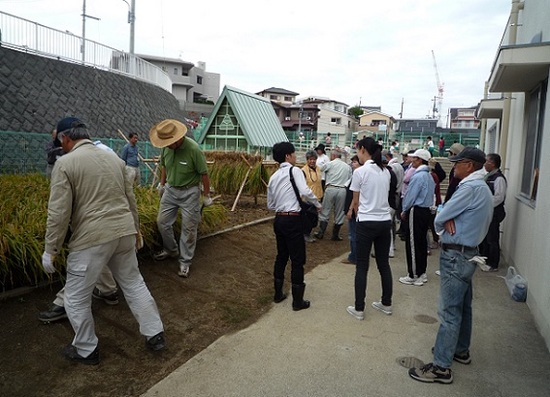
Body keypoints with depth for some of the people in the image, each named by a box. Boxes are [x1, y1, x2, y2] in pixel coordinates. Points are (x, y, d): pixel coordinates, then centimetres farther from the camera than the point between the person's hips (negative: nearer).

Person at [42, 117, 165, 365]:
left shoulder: (65, 163, -7)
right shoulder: (114, 158, 11)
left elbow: (58, 212, -12)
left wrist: (51, 249, -4)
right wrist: (136, 230, 26)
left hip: (91, 239, -6)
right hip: (123, 233, 6)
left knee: (76, 298, 12)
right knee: (134, 284, 19)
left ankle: (86, 351, 26)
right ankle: (155, 335, 26)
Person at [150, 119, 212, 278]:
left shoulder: (193, 149, -25)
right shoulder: (166, 147, -8)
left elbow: (204, 174, -17)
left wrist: (206, 196, -11)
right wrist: (162, 184, 17)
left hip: (189, 193, -6)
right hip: (170, 190, 6)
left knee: (188, 228, 2)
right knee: (162, 222, 11)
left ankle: (185, 262, 16)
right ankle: (171, 250, 34)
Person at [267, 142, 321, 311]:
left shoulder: (273, 177, 12)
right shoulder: (295, 171, -8)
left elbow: (270, 205, 15)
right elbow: (305, 191, -22)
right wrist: (317, 204, -7)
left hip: (279, 219, 7)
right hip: (293, 220, -7)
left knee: (281, 256, 19)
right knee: (297, 259, 2)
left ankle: (278, 294, 29)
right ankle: (297, 301, 10)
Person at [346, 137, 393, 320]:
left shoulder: (360, 171, -11)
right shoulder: (385, 171, 7)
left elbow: (356, 201, -1)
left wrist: (353, 210, 22)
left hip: (367, 223, -6)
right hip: (385, 221, 6)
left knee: (362, 266, 3)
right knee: (384, 263, 16)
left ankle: (359, 309, 9)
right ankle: (386, 303, 27)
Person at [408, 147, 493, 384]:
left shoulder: (471, 188, -20)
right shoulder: (482, 188, 13)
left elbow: (439, 218, -18)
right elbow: (445, 214, 10)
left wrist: (444, 220, 3)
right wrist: (449, 220, -11)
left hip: (456, 256, -11)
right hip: (467, 253, 11)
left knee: (450, 312, -6)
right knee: (463, 307, 21)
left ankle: (441, 367, 1)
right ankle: (460, 351, 37)